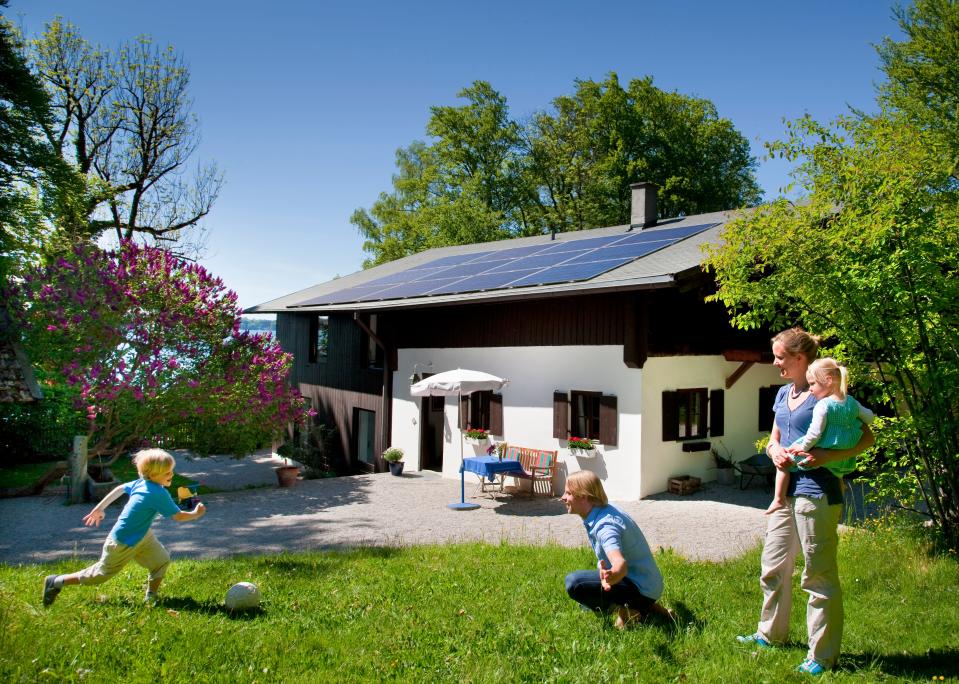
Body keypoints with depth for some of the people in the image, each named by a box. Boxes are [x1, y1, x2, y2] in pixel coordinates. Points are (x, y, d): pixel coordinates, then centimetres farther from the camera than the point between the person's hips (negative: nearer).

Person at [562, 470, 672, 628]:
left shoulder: (605, 525, -26)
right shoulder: (602, 513, 3)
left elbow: (621, 564, -44)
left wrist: (610, 576, -63)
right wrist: (604, 571, -4)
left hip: (641, 589, -10)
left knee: (573, 582, -24)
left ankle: (626, 610, -9)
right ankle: (644, 608, 17)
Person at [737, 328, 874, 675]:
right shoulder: (783, 394, 11)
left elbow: (867, 438, -9)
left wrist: (828, 456, -23)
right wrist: (775, 451, -3)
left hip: (816, 493, -8)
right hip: (786, 491, 8)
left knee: (819, 575, 2)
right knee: (773, 566, 17)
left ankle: (822, 655, 15)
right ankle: (771, 633, 35)